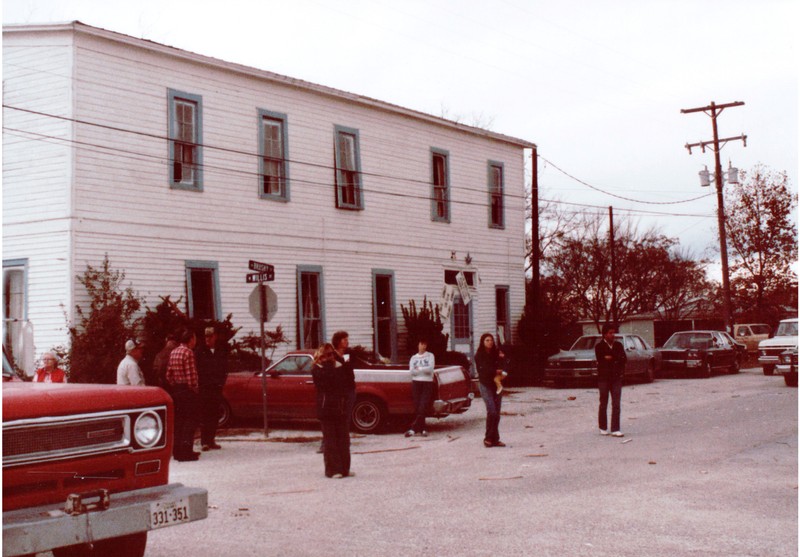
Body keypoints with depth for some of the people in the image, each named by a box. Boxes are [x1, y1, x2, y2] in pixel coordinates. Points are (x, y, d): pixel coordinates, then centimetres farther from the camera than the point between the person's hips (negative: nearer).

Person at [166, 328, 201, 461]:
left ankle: (177, 451, 18)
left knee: (178, 421, 13)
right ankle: (186, 452, -6)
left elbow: (168, 374, 10)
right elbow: (191, 375, -19)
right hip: (188, 391, -8)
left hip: (176, 390, 8)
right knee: (189, 422, -3)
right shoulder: (188, 352, -15)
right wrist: (195, 389, -9)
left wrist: (173, 386, 14)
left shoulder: (173, 353, 10)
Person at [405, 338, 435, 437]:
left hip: (427, 383, -2)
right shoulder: (413, 358, 14)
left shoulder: (430, 356, 9)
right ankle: (422, 429, 3)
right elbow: (412, 371, 0)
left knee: (423, 407, -13)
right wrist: (424, 370, -8)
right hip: (416, 383, 2)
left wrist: (419, 368, -6)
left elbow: (431, 368, -7)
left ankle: (414, 429, -16)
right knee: (417, 408, -3)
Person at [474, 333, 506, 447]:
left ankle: (495, 439, 7)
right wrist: (495, 371, -13)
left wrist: (501, 359, -9)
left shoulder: (496, 353, 12)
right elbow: (482, 370, -11)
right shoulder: (479, 355, -1)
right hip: (485, 385, -5)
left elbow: (501, 368, 7)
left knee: (497, 413, 2)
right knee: (492, 411, -16)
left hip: (496, 384, 5)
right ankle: (488, 438, -6)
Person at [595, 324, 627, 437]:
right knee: (603, 404, 5)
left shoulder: (618, 345, 10)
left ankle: (615, 429, -4)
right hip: (603, 378, -3)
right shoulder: (599, 346, -1)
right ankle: (603, 428, 17)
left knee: (616, 405, -4)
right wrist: (616, 359, -6)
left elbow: (624, 359, 2)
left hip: (616, 378, 3)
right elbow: (601, 361, -12)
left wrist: (611, 358, -12)